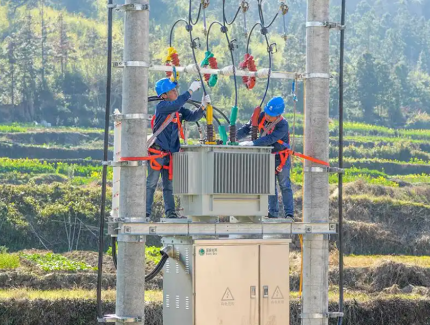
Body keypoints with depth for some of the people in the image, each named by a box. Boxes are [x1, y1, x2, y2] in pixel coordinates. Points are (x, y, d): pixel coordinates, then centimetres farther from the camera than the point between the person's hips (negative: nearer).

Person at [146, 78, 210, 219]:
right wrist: (191, 90, -25)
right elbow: (175, 105, -27)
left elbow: (193, 117, 6)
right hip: (157, 150, -7)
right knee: (151, 183, -5)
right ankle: (146, 213, -3)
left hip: (171, 152, 7)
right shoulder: (161, 106, -9)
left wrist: (203, 106, -11)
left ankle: (170, 213, 10)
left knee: (169, 185, 9)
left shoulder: (179, 110, 12)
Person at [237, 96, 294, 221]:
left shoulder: (283, 125, -29)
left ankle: (289, 214, -2)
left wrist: (251, 143, -47)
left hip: (281, 157, -5)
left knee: (285, 185, -4)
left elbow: (269, 139, -40)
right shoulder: (261, 117, -12)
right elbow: (247, 128, -7)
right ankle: (273, 213, 11)